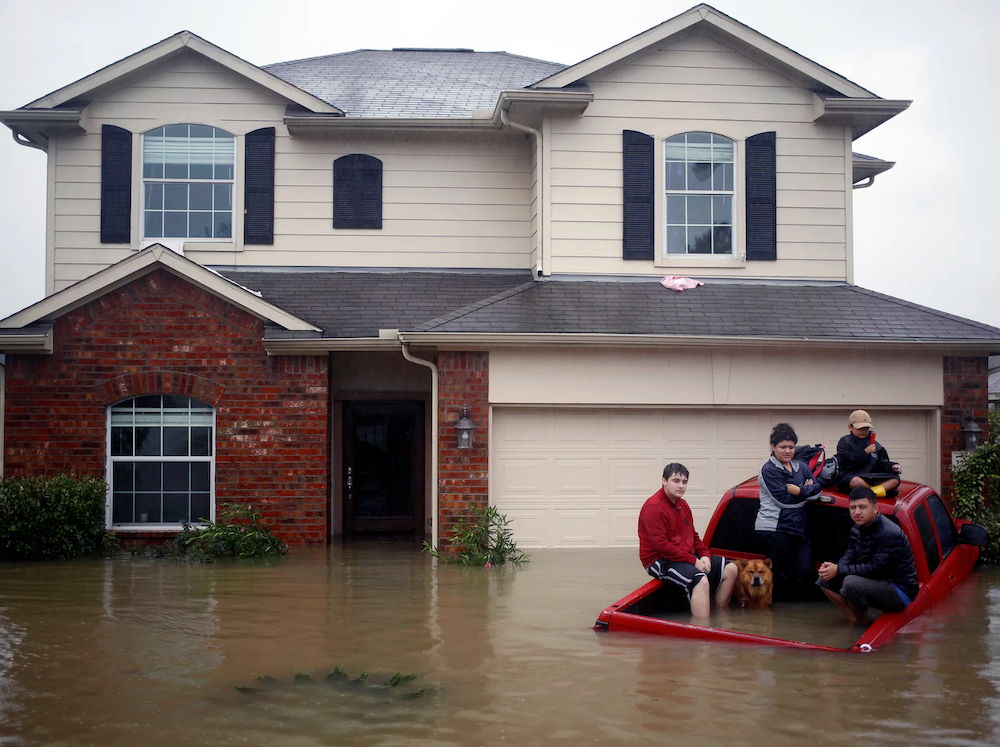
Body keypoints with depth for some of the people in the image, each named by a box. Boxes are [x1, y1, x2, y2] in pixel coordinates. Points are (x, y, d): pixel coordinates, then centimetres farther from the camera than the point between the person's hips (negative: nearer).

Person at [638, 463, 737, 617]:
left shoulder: (683, 505, 15)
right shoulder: (654, 507, -16)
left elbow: (693, 535, 21)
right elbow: (660, 545, -22)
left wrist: (705, 555, -1)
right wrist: (693, 561, -21)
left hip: (688, 556, 10)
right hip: (660, 561, -10)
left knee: (730, 569, 3)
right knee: (701, 581, -33)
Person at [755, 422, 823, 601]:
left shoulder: (801, 468, 19)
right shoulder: (768, 470, -2)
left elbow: (817, 489, 5)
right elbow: (784, 498, -12)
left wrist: (800, 490, -13)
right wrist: (807, 490, -2)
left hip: (799, 529, 6)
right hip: (773, 528, -6)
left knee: (805, 573, -6)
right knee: (782, 575, -4)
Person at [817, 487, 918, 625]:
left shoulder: (889, 534, -24)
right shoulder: (857, 530, 5)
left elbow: (876, 569, -27)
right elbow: (849, 556, 2)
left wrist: (839, 570, -26)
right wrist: (834, 568, -22)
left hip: (900, 592, -9)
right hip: (876, 583, 9)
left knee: (851, 583, -33)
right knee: (825, 580, 0)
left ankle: (862, 622, -8)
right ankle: (856, 621, -5)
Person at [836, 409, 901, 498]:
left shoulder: (874, 444, 19)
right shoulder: (845, 442, 2)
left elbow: (882, 463, 19)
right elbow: (845, 462, -12)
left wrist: (892, 466, -4)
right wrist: (865, 452, -12)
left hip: (871, 479, 6)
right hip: (850, 476, -5)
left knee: (895, 479, -12)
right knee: (856, 482, -41)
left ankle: (873, 492, -36)